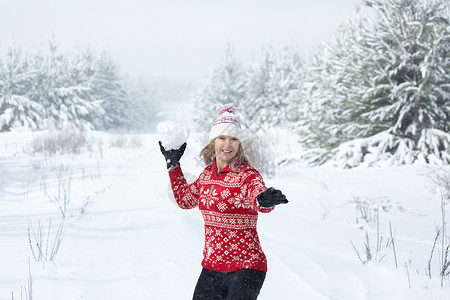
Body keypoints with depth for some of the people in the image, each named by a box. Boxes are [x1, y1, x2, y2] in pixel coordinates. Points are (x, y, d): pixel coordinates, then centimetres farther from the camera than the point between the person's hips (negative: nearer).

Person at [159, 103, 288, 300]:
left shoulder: (247, 175, -12)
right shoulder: (208, 174, 7)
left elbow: (258, 195, -34)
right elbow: (185, 199, 24)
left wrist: (265, 200, -57)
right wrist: (173, 164, 25)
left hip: (245, 268, -6)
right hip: (211, 267, 6)